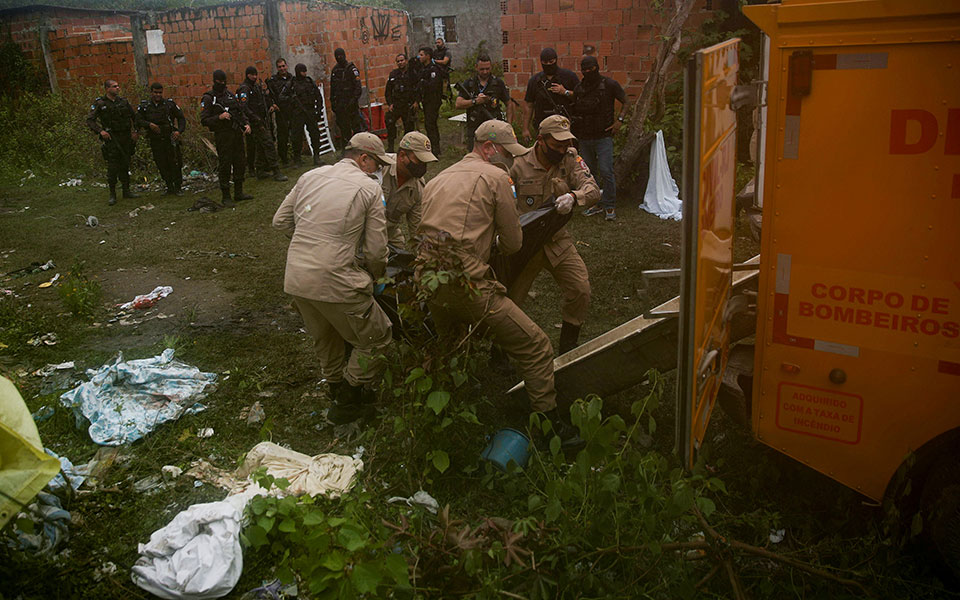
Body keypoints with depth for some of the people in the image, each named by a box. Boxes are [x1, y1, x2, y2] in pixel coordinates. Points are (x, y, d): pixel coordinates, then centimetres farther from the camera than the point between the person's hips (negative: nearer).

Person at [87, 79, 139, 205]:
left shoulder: (123, 101, 8)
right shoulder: (100, 104, -5)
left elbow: (133, 117, 19)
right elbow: (90, 120, -7)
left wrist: (135, 131, 11)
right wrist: (100, 131, -20)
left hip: (126, 138, 4)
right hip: (111, 138, -4)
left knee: (125, 165, 10)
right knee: (112, 167, -7)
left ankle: (126, 190, 19)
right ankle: (112, 194, 0)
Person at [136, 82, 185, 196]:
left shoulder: (170, 104, 1)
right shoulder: (144, 106, 4)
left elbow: (181, 118, 5)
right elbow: (138, 121, 2)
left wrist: (179, 131, -10)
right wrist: (149, 124, -16)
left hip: (170, 139, -1)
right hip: (155, 141, 1)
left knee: (175, 164, -5)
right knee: (162, 165, 5)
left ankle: (178, 188, 5)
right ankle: (169, 187, 16)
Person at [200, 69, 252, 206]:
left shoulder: (230, 95, 13)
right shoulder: (208, 98, -5)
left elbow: (240, 112, 20)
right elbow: (204, 120, -9)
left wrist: (246, 124, 3)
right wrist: (219, 117, -21)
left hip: (237, 133, 6)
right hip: (223, 136, -6)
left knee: (239, 164, 10)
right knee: (224, 166, -3)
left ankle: (239, 193, 21)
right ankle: (225, 197, 2)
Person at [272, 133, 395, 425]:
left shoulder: (310, 176, 11)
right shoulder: (369, 187, -4)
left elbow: (280, 220, 17)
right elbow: (376, 250, -5)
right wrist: (371, 277, 14)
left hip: (295, 278, 7)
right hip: (334, 282, -7)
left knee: (324, 337, 29)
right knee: (376, 338, 12)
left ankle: (337, 388, 47)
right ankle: (349, 401, 18)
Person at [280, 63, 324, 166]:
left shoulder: (310, 82, 8)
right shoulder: (291, 84, 0)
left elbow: (318, 96, 13)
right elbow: (281, 97, -1)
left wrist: (319, 110, 5)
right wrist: (291, 99, -19)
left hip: (310, 112, 2)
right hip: (297, 114, -2)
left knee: (315, 134, 0)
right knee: (296, 137, 0)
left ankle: (316, 156, 12)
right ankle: (297, 160, 8)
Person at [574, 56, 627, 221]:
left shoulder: (610, 84, -2)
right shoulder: (578, 89, 8)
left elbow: (625, 102, 7)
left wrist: (619, 120, -6)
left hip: (603, 136, -4)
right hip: (584, 138, 4)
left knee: (606, 171, -10)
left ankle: (610, 206, -1)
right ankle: (596, 203, 19)